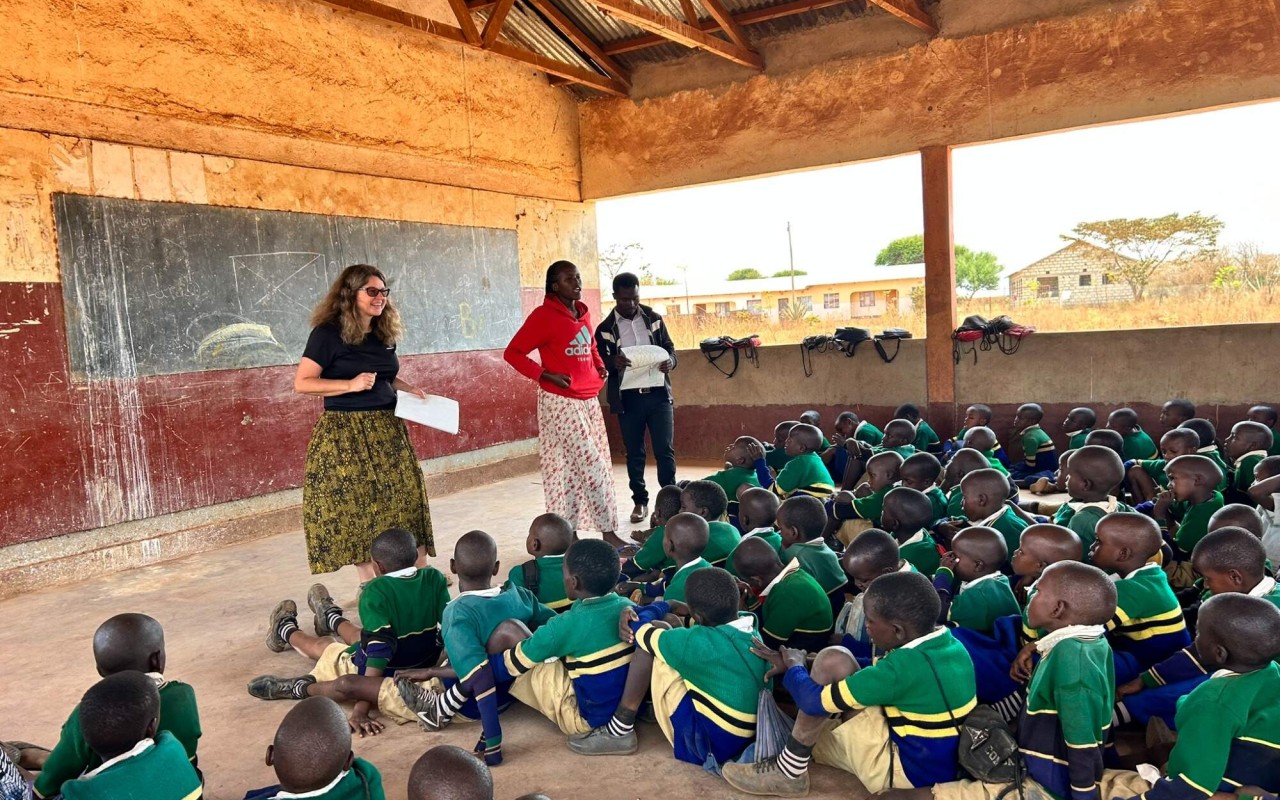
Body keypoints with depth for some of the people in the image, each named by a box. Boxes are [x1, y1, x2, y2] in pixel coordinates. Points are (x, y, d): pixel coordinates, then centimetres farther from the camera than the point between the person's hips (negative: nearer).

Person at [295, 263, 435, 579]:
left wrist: (410, 389, 5)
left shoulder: (385, 334, 11)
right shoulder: (327, 333, -8)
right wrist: (351, 384, -20)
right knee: (356, 504, 0)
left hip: (388, 429, 6)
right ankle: (368, 581, 11)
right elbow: (301, 383, -11)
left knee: (405, 496, 4)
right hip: (345, 433, -6)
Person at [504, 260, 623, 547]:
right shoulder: (544, 316, -10)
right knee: (591, 466, -8)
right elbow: (513, 353, -8)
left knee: (585, 466, 9)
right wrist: (545, 375, -17)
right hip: (561, 402, -8)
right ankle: (608, 531, -1)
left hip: (589, 400, 8)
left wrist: (600, 366, 10)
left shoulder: (583, 313, 12)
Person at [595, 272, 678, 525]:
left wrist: (669, 361, -16)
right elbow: (599, 363, -3)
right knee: (634, 453, 7)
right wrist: (613, 363, -28)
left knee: (665, 450, -1)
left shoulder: (654, 319, 6)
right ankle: (640, 501, 18)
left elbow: (670, 348, 8)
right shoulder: (605, 329, 0)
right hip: (628, 398, -1)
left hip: (658, 394, 1)